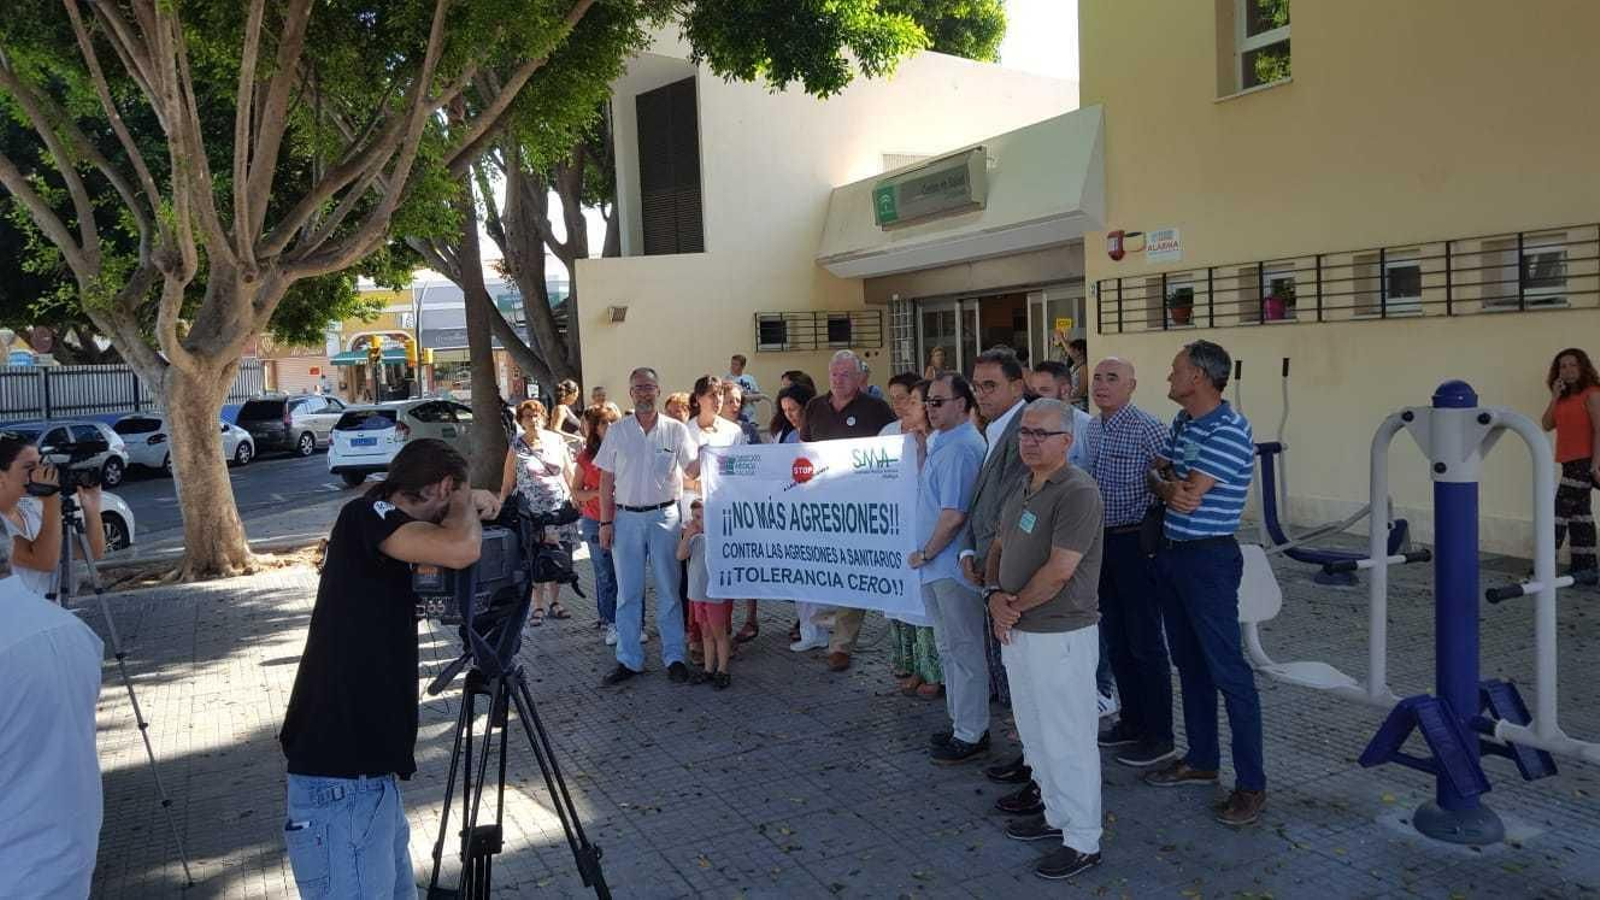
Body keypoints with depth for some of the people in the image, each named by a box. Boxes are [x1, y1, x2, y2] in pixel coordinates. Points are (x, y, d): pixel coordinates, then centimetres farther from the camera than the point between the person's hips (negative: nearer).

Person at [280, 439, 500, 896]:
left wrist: (469, 512, 16)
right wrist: (466, 504, -7)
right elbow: (460, 549, -29)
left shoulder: (377, 530, 15)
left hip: (370, 769, 10)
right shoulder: (365, 516, -12)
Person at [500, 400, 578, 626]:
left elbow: (570, 473, 13)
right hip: (531, 512, -2)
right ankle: (538, 607, 7)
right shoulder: (516, 446, 2)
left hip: (559, 508, 2)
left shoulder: (556, 440, 7)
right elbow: (508, 483, 4)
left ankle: (554, 603, 18)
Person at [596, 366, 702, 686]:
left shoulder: (675, 429, 2)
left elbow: (692, 470, -4)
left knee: (669, 590, 4)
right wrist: (605, 522, 1)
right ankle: (628, 660, 15)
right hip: (626, 518, 1)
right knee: (627, 592, 6)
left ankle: (674, 657, 13)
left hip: (664, 516, -1)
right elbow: (606, 480, 6)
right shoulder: (617, 431, 6)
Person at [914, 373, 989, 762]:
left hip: (953, 566, -10)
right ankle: (962, 722, 32)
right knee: (949, 648, 19)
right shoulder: (941, 442, 12)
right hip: (938, 566, 10)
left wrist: (925, 553, -15)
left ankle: (971, 735, 12)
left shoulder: (960, 449, -20)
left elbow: (954, 514, -23)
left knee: (965, 651, 1)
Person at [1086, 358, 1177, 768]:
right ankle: (1132, 722, 28)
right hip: (1101, 542, 8)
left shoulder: (1147, 428, -14)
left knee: (1145, 643, 0)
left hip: (1136, 542, -8)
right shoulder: (1092, 428, 10)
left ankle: (1159, 736, 11)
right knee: (1115, 640, 15)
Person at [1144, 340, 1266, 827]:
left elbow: (1189, 497, -23)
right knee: (1189, 663, 17)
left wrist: (1168, 486, -4)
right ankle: (1201, 760, 30)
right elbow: (1155, 476, 8)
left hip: (1208, 558, -9)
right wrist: (1169, 486, -13)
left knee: (1227, 671, -3)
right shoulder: (1181, 423, 10)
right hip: (1170, 552, 9)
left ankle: (1252, 783, 7)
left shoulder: (1228, 430, -18)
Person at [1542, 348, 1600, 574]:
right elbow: (1547, 425, 7)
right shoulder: (1564, 397, 14)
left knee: (1560, 509, -10)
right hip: (1569, 462, 8)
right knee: (1579, 513, 9)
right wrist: (1555, 397, -2)